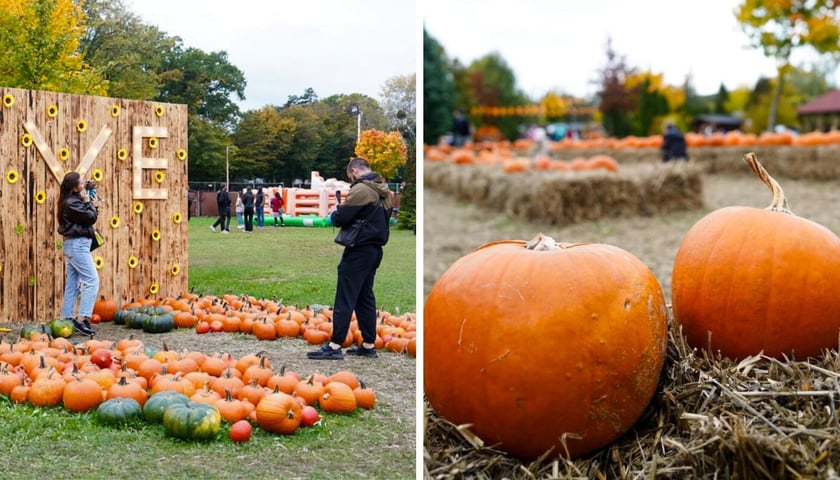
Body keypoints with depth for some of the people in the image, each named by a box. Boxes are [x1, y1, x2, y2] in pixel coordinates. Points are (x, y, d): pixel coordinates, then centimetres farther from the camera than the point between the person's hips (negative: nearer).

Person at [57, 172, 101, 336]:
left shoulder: (73, 200, 13)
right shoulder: (71, 203, -17)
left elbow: (90, 216, 15)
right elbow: (91, 218, -16)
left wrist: (93, 205, 2)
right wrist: (88, 202, -4)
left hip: (74, 244, 10)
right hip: (77, 244, -10)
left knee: (72, 283, 11)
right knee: (92, 280, -12)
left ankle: (66, 319, 14)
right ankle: (82, 319, -17)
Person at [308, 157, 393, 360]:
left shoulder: (361, 189, -15)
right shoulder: (383, 190, 13)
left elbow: (341, 217, -18)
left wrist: (333, 215, 5)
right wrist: (342, 212, 13)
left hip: (359, 250, -9)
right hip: (375, 248, 9)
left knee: (345, 298, -6)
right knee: (365, 297, 13)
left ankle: (335, 346, -6)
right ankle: (368, 345, 15)